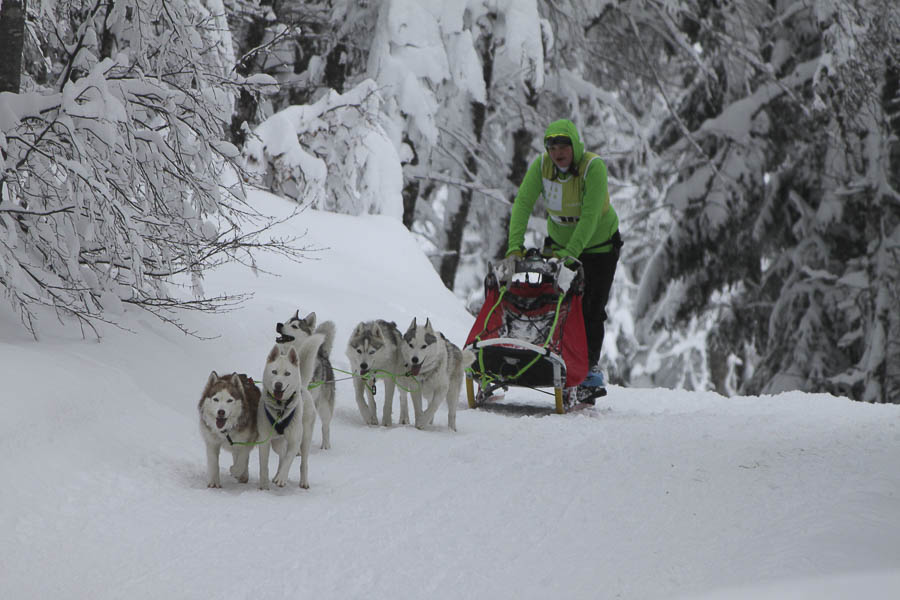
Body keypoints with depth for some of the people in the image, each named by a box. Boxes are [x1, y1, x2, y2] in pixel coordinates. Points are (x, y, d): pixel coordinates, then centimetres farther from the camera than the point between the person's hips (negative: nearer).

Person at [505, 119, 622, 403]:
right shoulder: (541, 166, -14)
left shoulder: (594, 167, -27)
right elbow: (523, 204, -19)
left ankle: (590, 371, 2)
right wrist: (514, 246, -31)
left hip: (598, 244, -4)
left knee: (591, 311, -5)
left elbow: (590, 216, -32)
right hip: (560, 243, 4)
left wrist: (570, 253, -39)